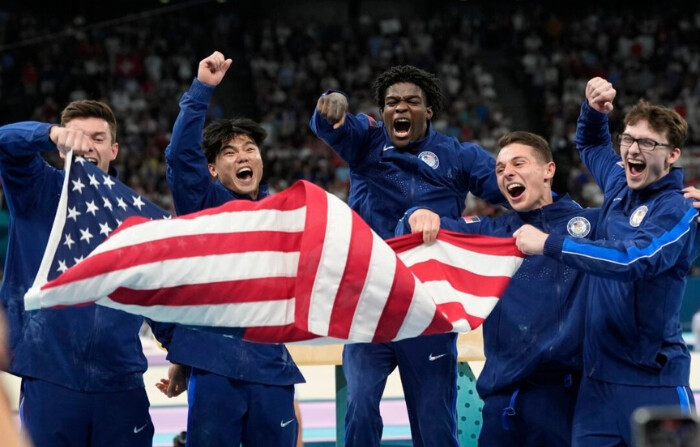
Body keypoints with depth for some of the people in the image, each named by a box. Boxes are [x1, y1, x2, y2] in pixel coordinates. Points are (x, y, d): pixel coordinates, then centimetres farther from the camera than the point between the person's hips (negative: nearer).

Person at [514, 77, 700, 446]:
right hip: (597, 378, 6)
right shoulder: (620, 186, 10)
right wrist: (594, 110, 8)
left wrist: (548, 244, -26)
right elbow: (590, 144, 30)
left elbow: (633, 259, -29)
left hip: (653, 381, -6)